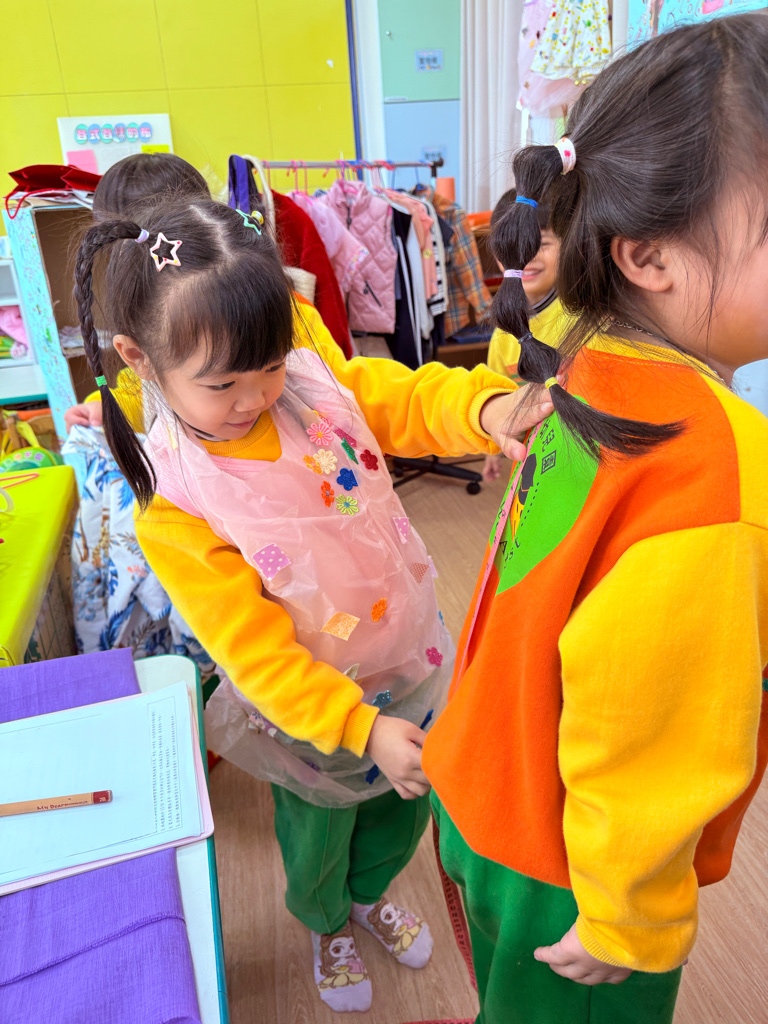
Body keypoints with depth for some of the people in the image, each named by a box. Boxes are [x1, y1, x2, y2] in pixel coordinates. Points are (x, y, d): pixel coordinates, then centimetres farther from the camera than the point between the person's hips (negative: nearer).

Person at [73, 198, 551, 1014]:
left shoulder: (315, 379, -16)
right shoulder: (172, 503, -26)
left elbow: (413, 400, -16)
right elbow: (254, 648, -23)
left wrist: (488, 407, -39)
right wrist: (361, 730, -26)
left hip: (411, 660, 4)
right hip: (311, 706, -4)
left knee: (406, 809, 29)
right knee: (319, 842, 25)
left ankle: (370, 895, 65)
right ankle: (326, 926, 64)